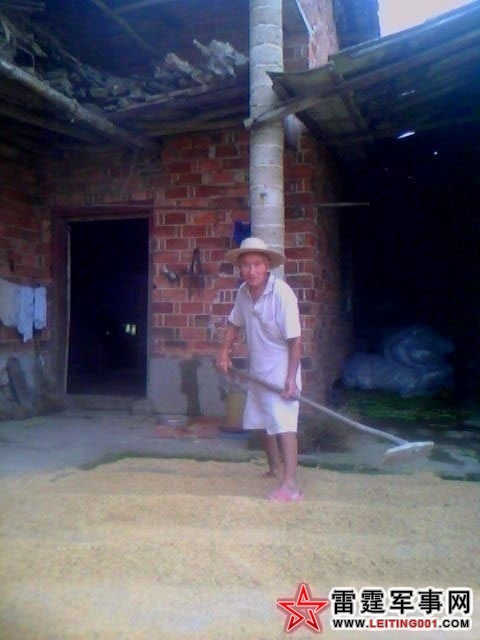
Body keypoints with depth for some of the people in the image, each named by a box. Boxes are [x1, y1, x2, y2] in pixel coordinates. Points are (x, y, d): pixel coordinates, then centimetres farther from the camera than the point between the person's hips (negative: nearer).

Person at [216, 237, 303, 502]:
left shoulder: (282, 293, -23)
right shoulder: (243, 292, -3)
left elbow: (295, 340, -22)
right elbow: (234, 323, 14)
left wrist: (291, 378, -25)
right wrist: (224, 351, 3)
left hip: (280, 371, -8)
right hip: (258, 370, 8)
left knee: (283, 424, -16)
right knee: (263, 422, 20)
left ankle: (289, 484, -17)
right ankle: (276, 468, 40)